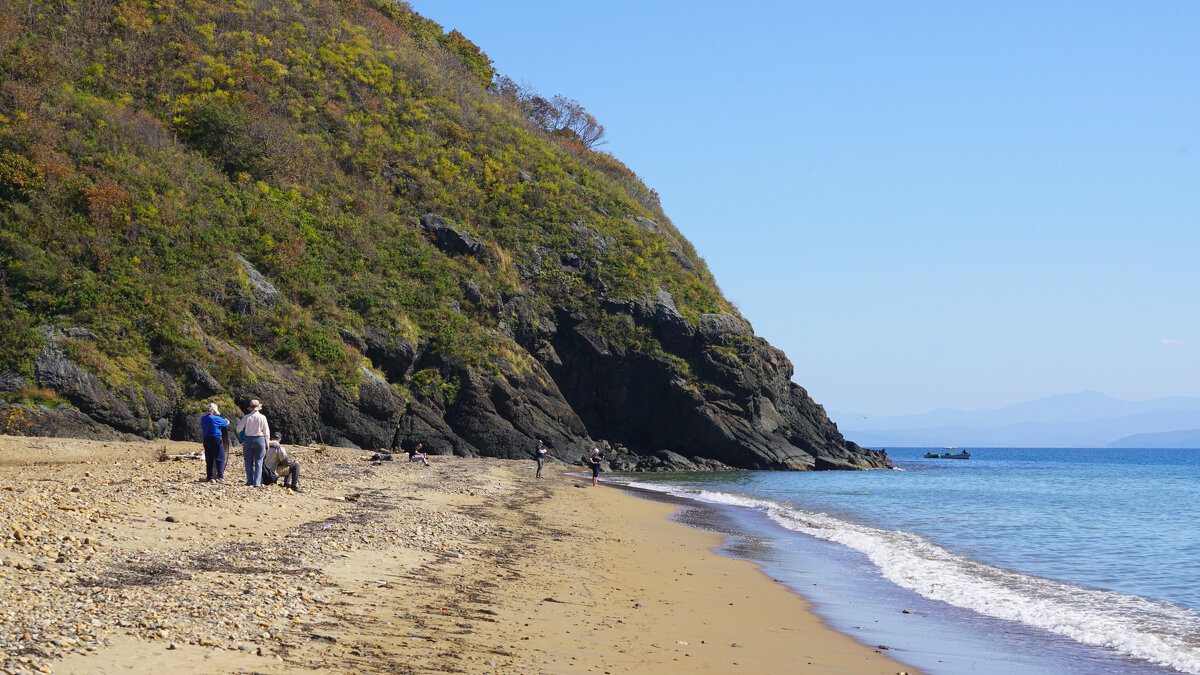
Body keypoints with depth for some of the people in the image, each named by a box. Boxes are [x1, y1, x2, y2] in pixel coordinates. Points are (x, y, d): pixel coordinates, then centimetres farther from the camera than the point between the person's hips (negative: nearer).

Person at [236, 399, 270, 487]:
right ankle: (257, 482, -2)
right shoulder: (262, 417, -4)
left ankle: (250, 481, 6)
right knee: (258, 462, 4)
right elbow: (266, 432, -1)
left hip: (248, 440, 0)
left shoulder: (246, 417, -5)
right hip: (260, 440, 0)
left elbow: (239, 429, -2)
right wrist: (267, 444, 8)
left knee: (249, 462, 9)